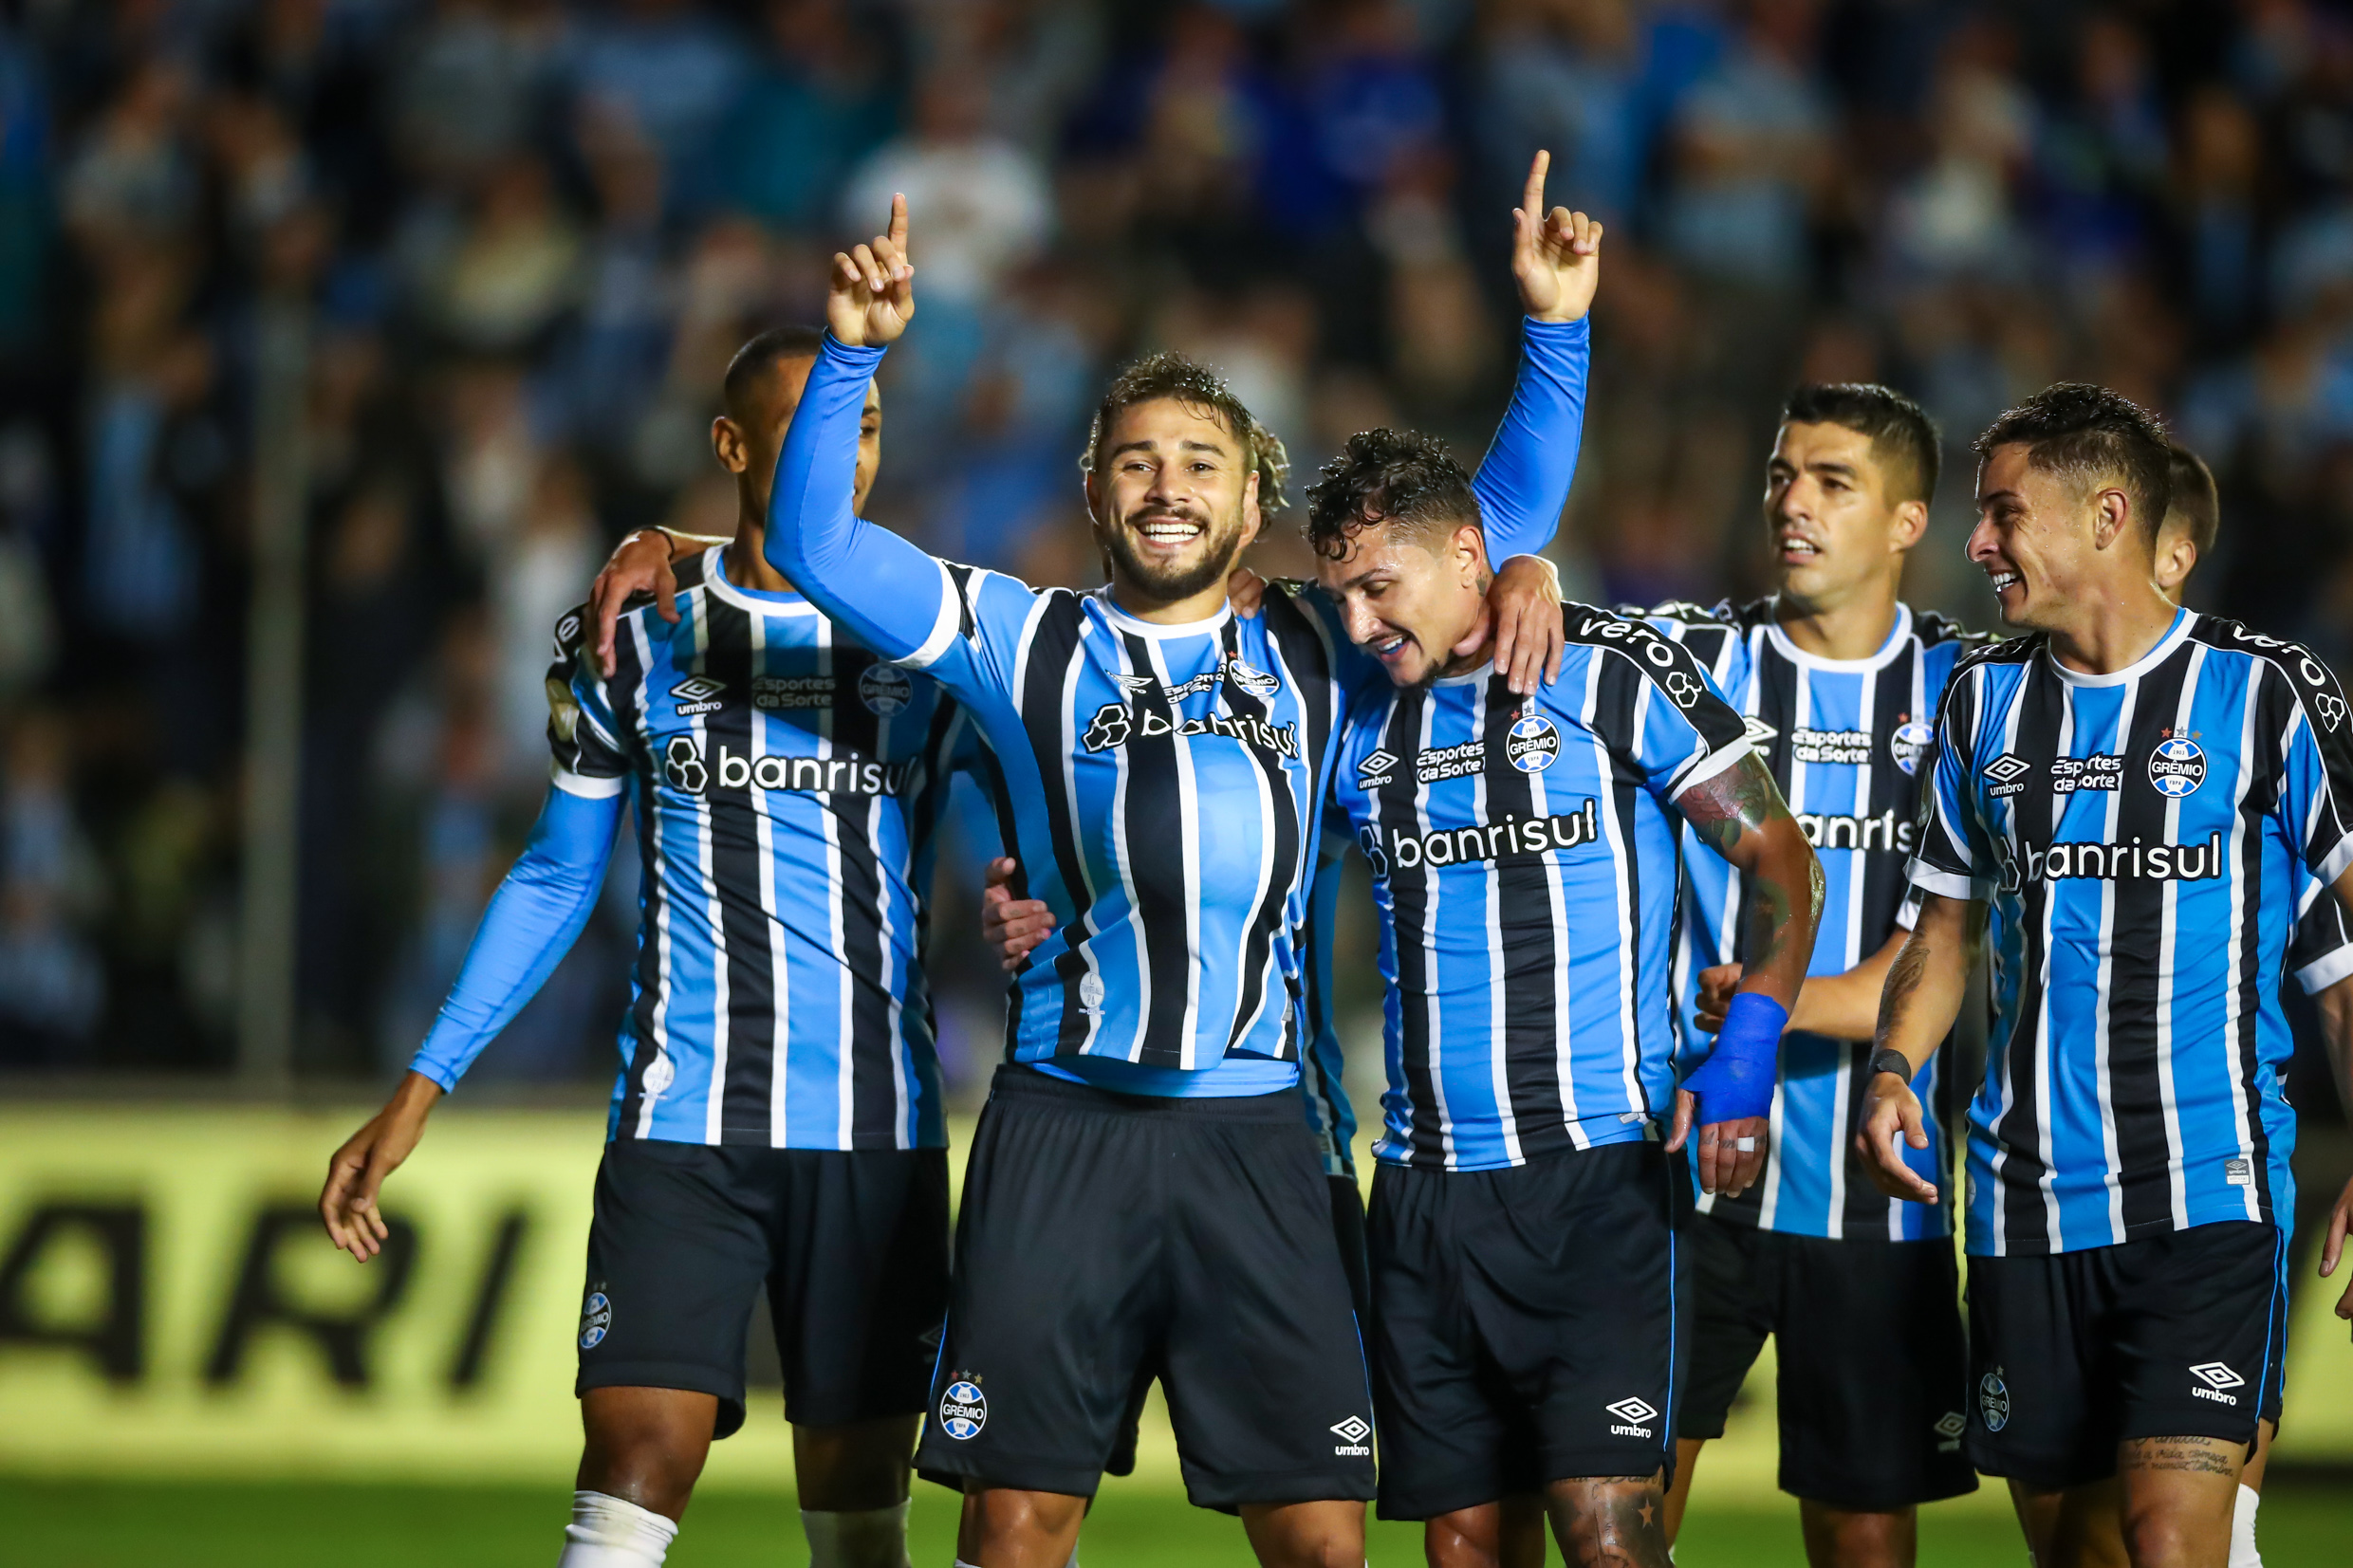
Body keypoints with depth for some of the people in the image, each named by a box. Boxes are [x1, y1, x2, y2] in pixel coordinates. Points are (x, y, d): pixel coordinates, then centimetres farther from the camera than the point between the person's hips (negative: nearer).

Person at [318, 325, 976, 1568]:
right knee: (638, 1461, -14)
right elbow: (555, 878, 13)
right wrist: (419, 1092, 10)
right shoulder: (637, 640, 6)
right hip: (681, 1125, -1)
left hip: (876, 1131, 1)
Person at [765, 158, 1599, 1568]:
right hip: (1065, 1130, -1)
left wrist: (1558, 329, 7)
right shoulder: (1029, 645, 10)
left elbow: (1506, 518, 17)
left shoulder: (1314, 659, 13)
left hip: (1251, 1133, 1)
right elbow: (814, 546, 4)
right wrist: (855, 356, -8)